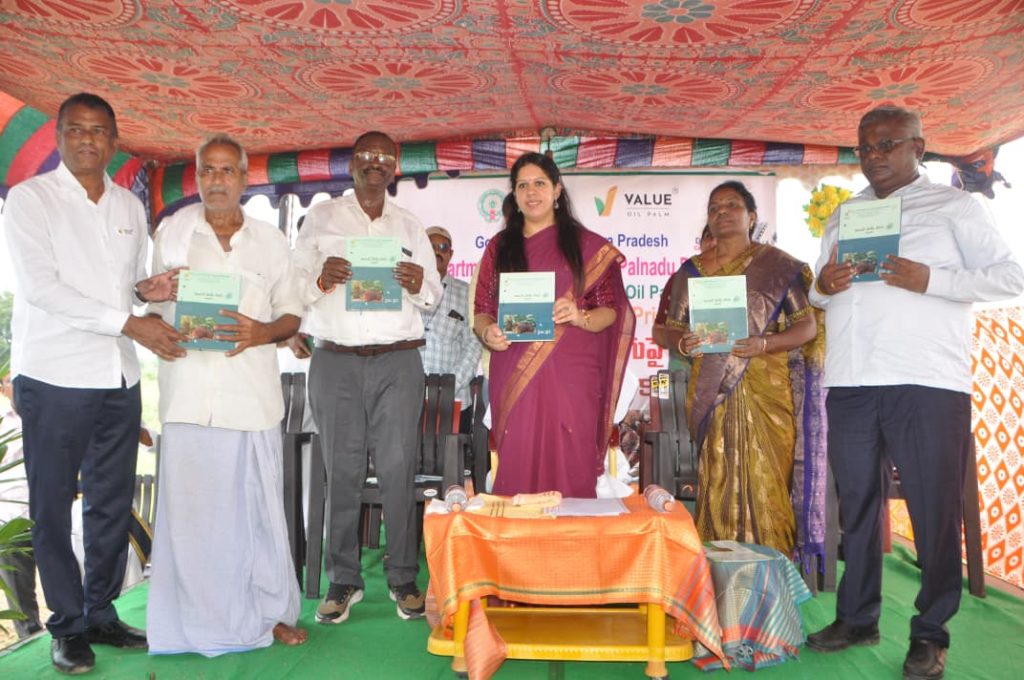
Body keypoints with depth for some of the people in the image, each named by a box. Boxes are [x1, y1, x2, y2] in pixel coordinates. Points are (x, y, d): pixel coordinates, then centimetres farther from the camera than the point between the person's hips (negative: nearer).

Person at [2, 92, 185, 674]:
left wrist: (148, 289, -2)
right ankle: (68, 626, 17)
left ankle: (102, 614, 25)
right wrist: (129, 322, -19)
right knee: (53, 507, 4)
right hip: (54, 375, -5)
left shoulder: (130, 206, 13)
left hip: (119, 377, 5)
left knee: (113, 503, 11)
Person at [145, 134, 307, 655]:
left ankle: (272, 611, 18)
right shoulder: (172, 231, 10)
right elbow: (151, 307, 13)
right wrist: (166, 328, -9)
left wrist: (262, 332, -9)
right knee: (188, 504, 1)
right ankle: (194, 618, 16)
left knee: (259, 505, 4)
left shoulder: (270, 240, 10)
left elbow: (292, 315, 12)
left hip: (252, 392, 0)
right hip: (188, 392, 0)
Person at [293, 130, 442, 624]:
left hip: (398, 361, 1)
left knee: (398, 468, -3)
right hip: (336, 360, -1)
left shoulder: (410, 226, 18)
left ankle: (403, 578, 8)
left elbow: (434, 296, 16)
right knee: (341, 469, 0)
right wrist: (322, 279, -15)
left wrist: (419, 284, -7)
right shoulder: (321, 218, 13)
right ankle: (343, 580, 11)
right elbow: (294, 284, 7)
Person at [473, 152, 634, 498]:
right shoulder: (500, 246, 14)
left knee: (570, 473, -1)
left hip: (571, 379, -1)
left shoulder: (588, 246, 8)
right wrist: (488, 332, -10)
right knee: (517, 472, 0)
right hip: (514, 378, 2)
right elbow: (481, 311, 12)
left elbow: (611, 311, 4)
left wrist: (580, 317, -16)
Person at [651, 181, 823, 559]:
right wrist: (683, 342, -9)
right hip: (712, 393, 2)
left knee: (764, 482, -4)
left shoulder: (776, 265, 6)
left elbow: (807, 326, 2)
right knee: (717, 482, 0)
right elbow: (663, 330, 14)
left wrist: (764, 344, -15)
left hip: (766, 391, -2)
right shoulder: (692, 271, 14)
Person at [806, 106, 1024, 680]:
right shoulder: (843, 217, 20)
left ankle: (931, 634, 13)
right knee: (858, 503, 10)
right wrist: (822, 286, -1)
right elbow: (820, 296, 23)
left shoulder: (951, 206, 6)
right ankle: (858, 618, 22)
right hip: (850, 384, 5)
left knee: (935, 510, 0)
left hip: (928, 382, -4)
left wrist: (930, 279, -15)